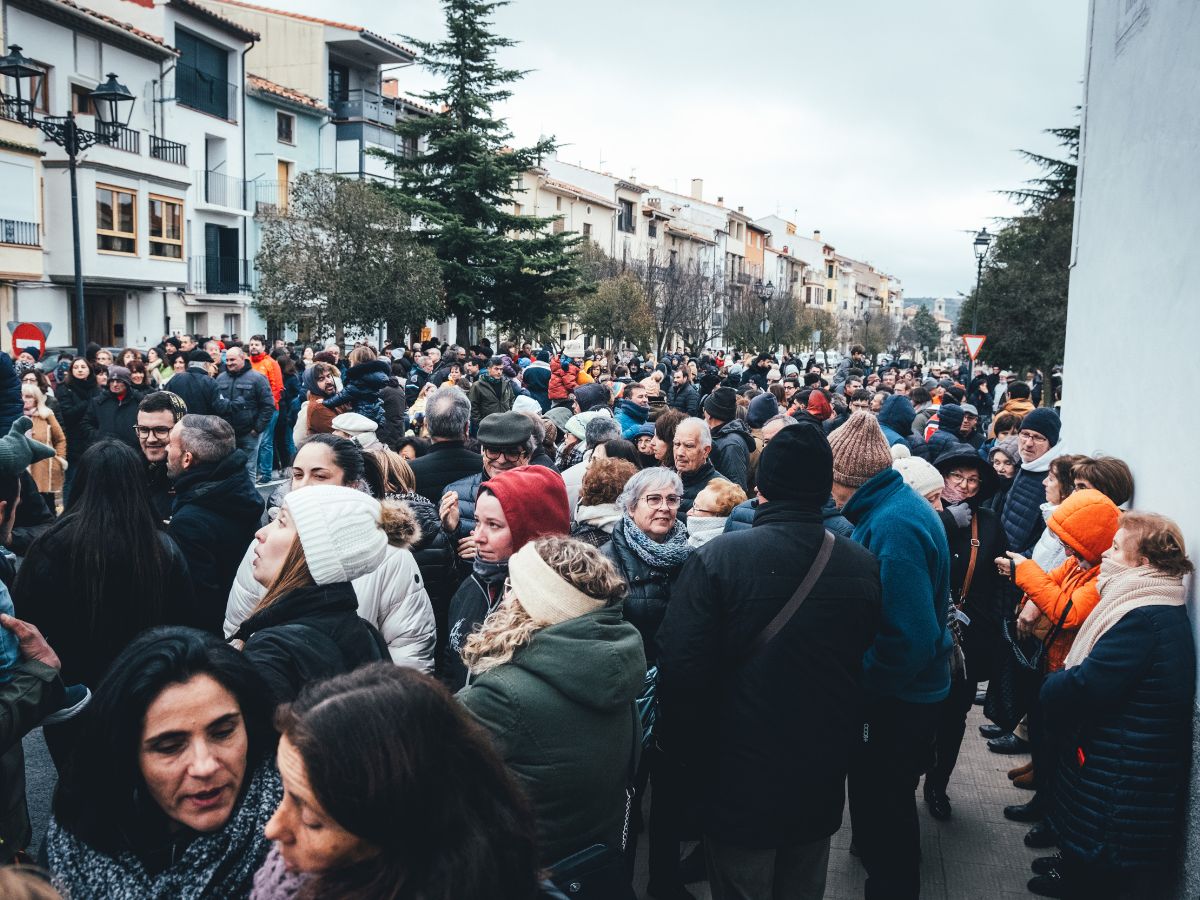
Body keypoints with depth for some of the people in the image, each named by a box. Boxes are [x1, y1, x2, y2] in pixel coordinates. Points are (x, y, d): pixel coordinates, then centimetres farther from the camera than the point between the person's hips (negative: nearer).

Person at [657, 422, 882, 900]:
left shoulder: (715, 559, -22)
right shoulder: (863, 566, -9)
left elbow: (681, 669, -19)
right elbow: (869, 663, 3)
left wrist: (682, 750, -4)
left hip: (739, 781, -3)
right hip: (822, 780, 4)